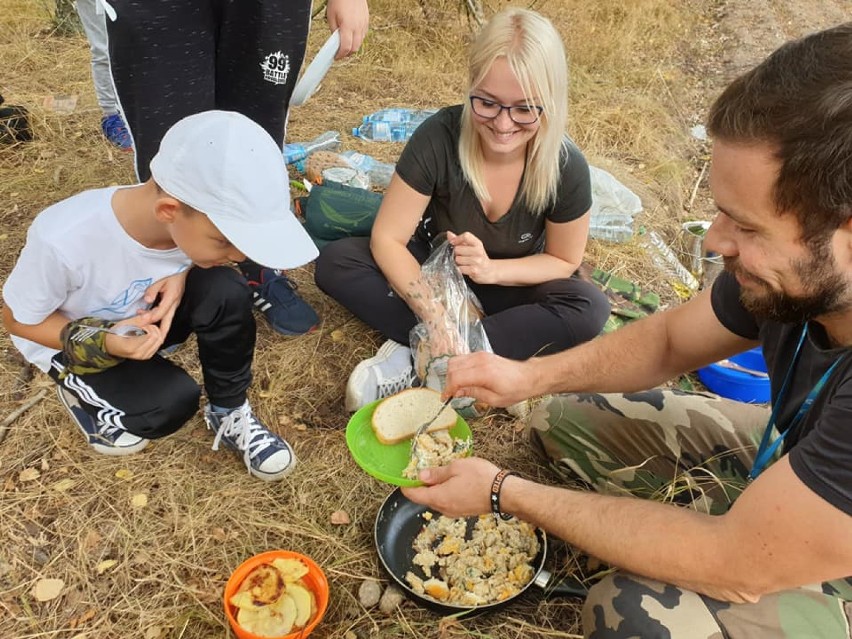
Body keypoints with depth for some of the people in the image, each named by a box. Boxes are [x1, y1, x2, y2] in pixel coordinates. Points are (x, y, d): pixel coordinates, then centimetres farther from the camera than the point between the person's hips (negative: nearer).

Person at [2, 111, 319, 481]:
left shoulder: (193, 221, -26)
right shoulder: (64, 241, -38)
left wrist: (180, 277, -24)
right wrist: (104, 342, -34)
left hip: (143, 316, 4)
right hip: (67, 339, -3)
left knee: (224, 290, -26)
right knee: (173, 401, -25)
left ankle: (229, 414, -6)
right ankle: (79, 389, 5)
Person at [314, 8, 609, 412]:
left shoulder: (566, 168, -24)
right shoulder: (439, 137, -27)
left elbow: (564, 260, -10)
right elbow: (387, 239, -24)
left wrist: (490, 270, -28)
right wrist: (434, 317, -37)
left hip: (507, 288, 1)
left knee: (589, 309, -30)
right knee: (335, 262, -23)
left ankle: (414, 359, -29)